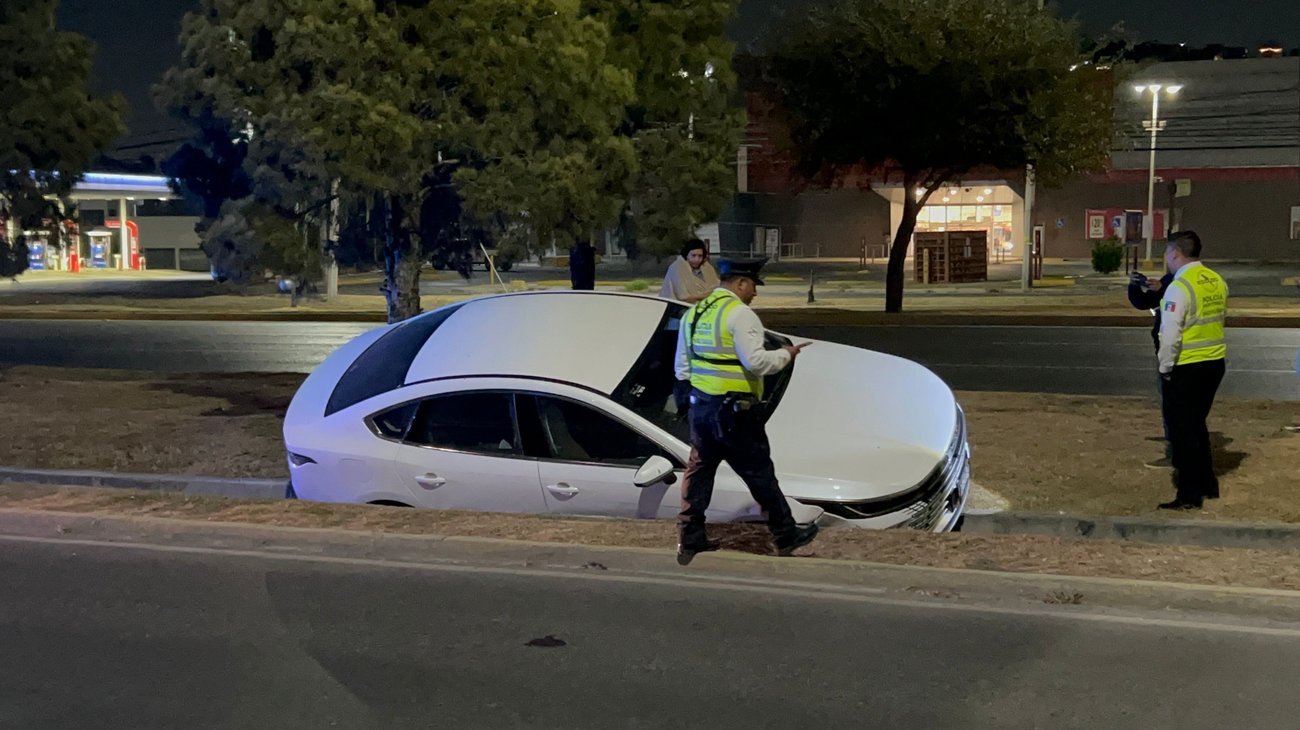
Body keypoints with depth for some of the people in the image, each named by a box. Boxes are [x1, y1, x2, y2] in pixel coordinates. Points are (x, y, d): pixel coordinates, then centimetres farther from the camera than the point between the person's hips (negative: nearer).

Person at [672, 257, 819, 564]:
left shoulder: (694, 312, 11)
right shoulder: (740, 314, -15)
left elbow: (682, 365, 15)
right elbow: (756, 362, -21)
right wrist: (786, 354, -5)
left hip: (699, 406, 8)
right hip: (733, 411, -7)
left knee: (698, 472, 14)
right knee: (760, 474, 4)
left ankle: (690, 541, 18)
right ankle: (786, 536, 16)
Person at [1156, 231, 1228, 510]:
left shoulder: (1179, 287, -18)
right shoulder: (1217, 281, 6)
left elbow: (1170, 334, -21)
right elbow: (1220, 319, 12)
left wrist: (1165, 367, -10)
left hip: (1187, 368, -7)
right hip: (1215, 362, 8)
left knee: (1183, 430, 3)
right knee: (1197, 424, 22)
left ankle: (1189, 496, 7)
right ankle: (1207, 484, 31)